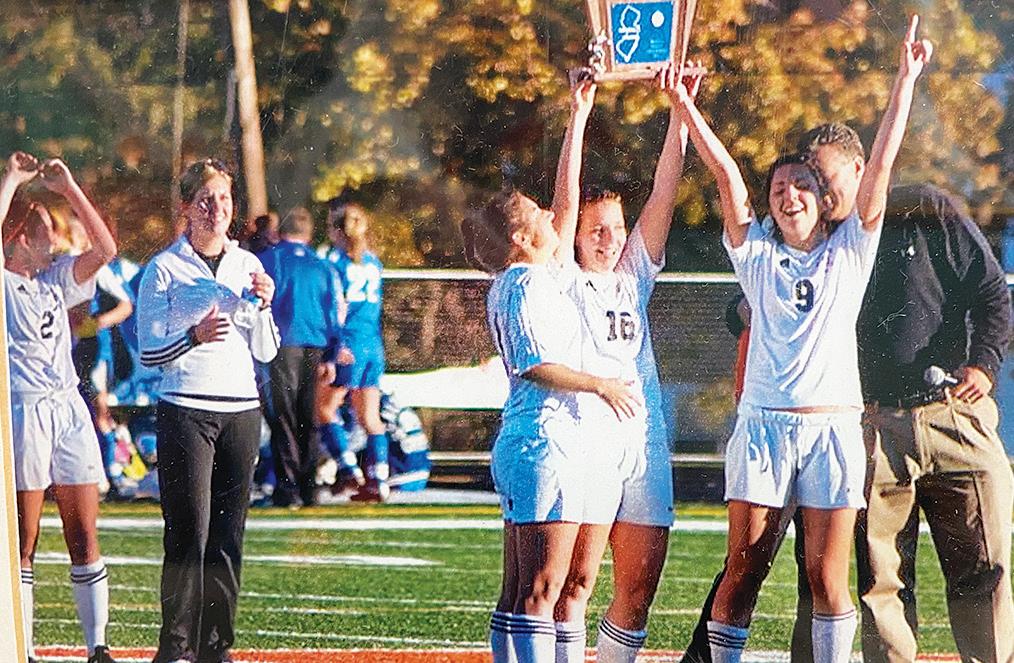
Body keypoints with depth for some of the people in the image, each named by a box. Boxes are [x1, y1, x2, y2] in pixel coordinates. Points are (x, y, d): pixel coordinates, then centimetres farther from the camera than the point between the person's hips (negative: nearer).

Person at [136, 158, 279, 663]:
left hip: (241, 411, 5)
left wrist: (262, 305, -3)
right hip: (186, 409, -5)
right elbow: (150, 352, -4)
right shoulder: (164, 269, -2)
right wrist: (195, 336, -20)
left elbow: (265, 353, 14)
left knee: (228, 535, 4)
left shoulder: (247, 265, 12)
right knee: (189, 531, -10)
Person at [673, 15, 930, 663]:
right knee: (744, 567, -1)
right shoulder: (757, 253, 13)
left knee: (828, 574, -3)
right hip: (763, 423, 1)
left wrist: (906, 81, 2)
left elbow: (881, 165, 7)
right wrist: (684, 105, 1)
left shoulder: (849, 250, 12)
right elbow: (727, 174, 7)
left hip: (832, 425, -1)